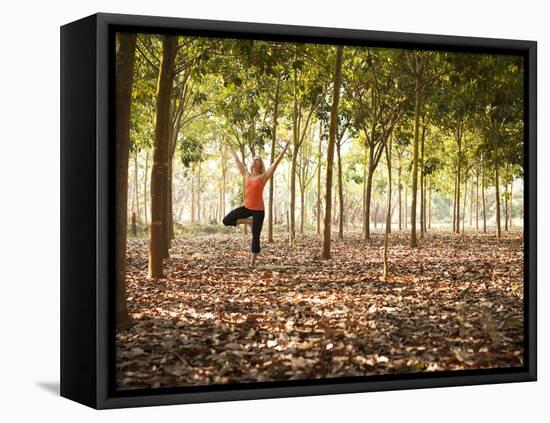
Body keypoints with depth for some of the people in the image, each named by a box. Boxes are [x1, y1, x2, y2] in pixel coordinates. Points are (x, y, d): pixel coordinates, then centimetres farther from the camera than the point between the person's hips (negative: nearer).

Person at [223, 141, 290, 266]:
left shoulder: (263, 177, -4)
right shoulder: (246, 175, 8)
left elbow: (276, 162, -9)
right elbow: (237, 161, 19)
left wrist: (285, 149, -13)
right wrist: (231, 149, 27)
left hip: (258, 210, -4)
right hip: (246, 207, 4)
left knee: (255, 237, 0)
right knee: (227, 220, -9)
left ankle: (252, 263, 9)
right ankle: (248, 221, 11)